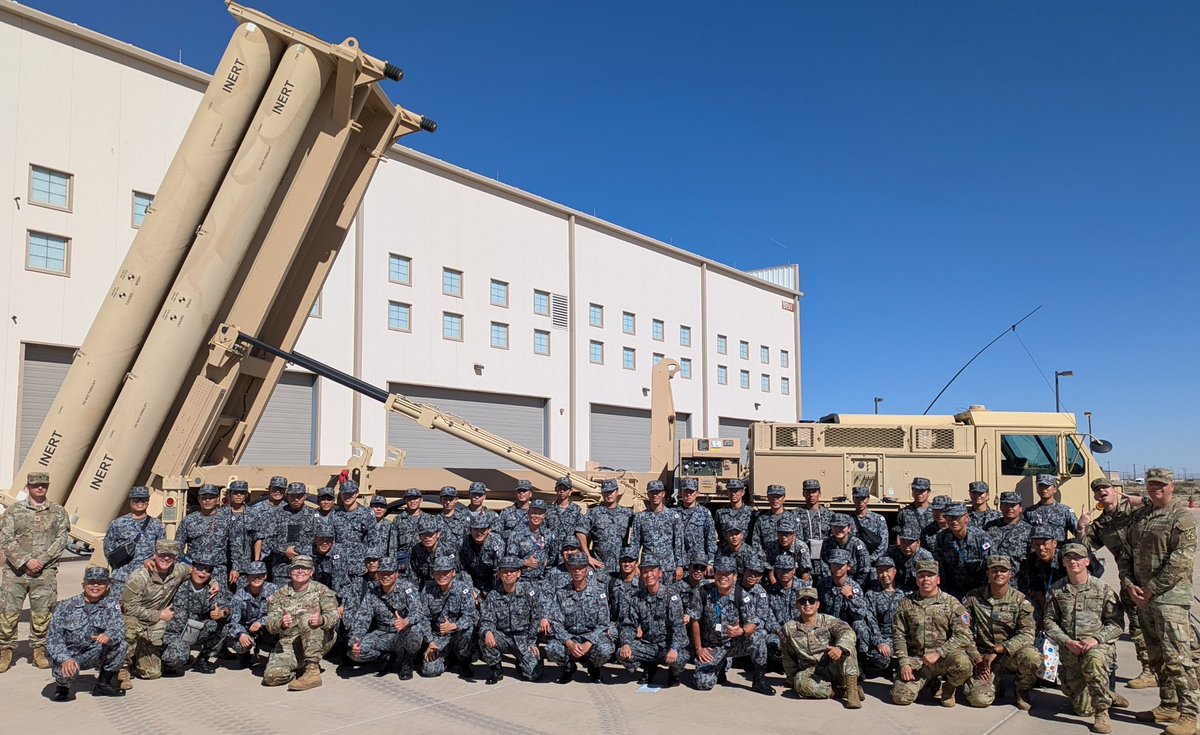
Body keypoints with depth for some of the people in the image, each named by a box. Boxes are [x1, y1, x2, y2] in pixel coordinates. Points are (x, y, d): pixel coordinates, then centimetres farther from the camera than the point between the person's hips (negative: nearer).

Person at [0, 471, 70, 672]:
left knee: (42, 613, 3)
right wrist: (25, 560, -14)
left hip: (45, 572, 0)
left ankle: (39, 651, 16)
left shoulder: (58, 512, 8)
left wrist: (41, 560, -11)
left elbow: (61, 540, 1)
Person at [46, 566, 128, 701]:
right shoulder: (66, 607, -11)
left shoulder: (111, 604, -5)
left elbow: (119, 627, -18)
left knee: (121, 645, -23)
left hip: (92, 655, 2)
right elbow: (53, 638, -15)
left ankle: (103, 684, -2)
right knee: (67, 672, -34)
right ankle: (62, 686, 5)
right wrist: (65, 659, -33)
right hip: (66, 654, -2)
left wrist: (108, 635, -43)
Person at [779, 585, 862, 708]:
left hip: (833, 669, 0)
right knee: (800, 681, -35)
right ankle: (839, 690, -23)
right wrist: (792, 680, 13)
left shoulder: (828, 620, -1)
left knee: (846, 646, -27)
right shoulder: (789, 628, 4)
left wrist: (839, 647, -42)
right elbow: (788, 657, 15)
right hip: (810, 672, 1)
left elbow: (847, 632, -21)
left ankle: (852, 689, -27)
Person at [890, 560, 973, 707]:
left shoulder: (952, 604, 0)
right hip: (915, 660, 2)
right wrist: (904, 662, -6)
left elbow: (963, 636, -9)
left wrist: (938, 653, -19)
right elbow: (898, 635, 6)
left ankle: (949, 689, 1)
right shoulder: (906, 604, 6)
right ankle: (929, 682, 18)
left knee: (962, 663, -35)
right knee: (901, 697, -16)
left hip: (944, 657, -1)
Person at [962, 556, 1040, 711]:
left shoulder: (1020, 600, -3)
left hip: (1011, 654, 0)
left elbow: (1027, 633, -13)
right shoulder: (973, 598, -2)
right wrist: (977, 659, -11)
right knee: (979, 699, -22)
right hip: (983, 656, 0)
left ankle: (1023, 692, -1)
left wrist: (997, 650, -22)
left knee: (1032, 657, -33)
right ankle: (995, 683, 17)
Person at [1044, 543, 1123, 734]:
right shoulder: (1057, 591, 8)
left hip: (1099, 646, -2)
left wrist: (1096, 639, -17)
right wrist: (1066, 641, -8)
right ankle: (1107, 696, 34)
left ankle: (1102, 712, -21)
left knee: (1093, 659, -41)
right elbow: (1049, 621, 7)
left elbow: (1115, 623, -2)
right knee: (1083, 708, -3)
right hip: (1069, 650, 2)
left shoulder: (1103, 589, 2)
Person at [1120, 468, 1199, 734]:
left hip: (1169, 596, -7)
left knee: (1176, 656, -10)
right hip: (1141, 597, 7)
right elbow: (1126, 553, 16)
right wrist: (1129, 584, 1)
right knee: (1157, 655, 14)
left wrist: (1152, 588, -14)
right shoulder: (1139, 516, 16)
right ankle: (1168, 705, 25)